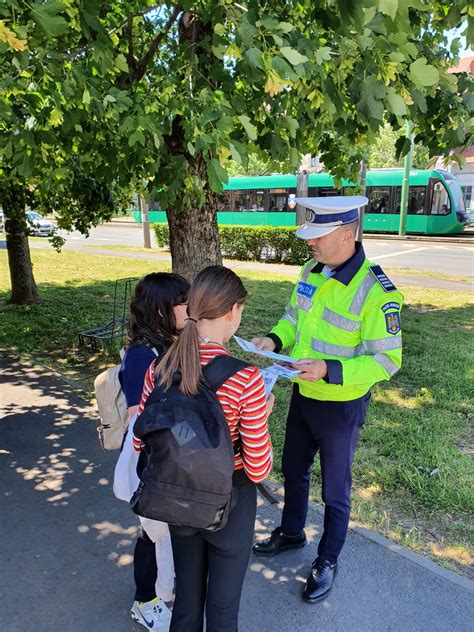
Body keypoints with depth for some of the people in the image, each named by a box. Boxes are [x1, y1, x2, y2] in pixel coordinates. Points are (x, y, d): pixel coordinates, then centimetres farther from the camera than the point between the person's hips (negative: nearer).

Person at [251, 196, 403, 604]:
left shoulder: (376, 291, -26)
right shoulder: (311, 270, -4)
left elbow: (387, 359, -23)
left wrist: (329, 370, -33)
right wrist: (276, 339, -9)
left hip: (341, 406, -7)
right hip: (303, 395, 7)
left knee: (335, 489, 14)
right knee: (293, 470, 25)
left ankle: (328, 561, 40)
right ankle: (291, 533, 51)